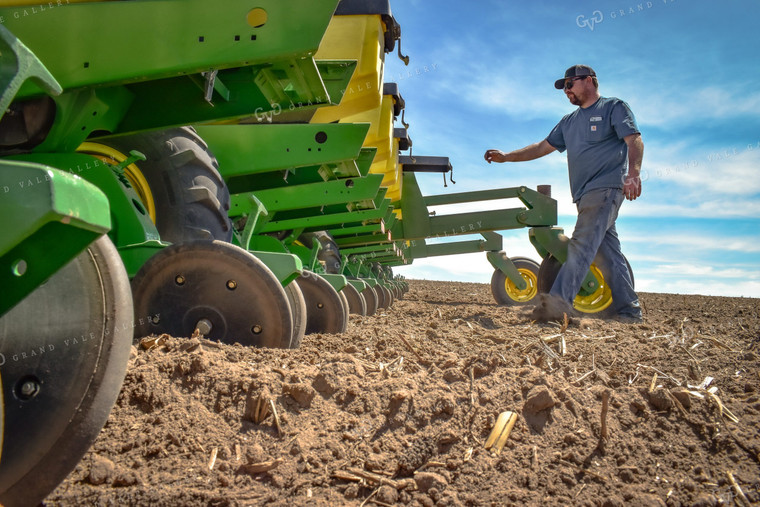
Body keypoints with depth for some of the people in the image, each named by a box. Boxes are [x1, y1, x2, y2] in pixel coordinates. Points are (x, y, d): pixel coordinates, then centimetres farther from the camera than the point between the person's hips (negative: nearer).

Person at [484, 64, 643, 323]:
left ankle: (560, 299, -34)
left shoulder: (614, 107, 5)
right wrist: (506, 156, 15)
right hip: (585, 195, 7)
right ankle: (629, 311, 8)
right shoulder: (570, 121, 27)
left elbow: (635, 141, -7)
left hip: (606, 187, -7)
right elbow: (543, 147, 25)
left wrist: (633, 173, -25)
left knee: (582, 242, -22)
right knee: (607, 251, 5)